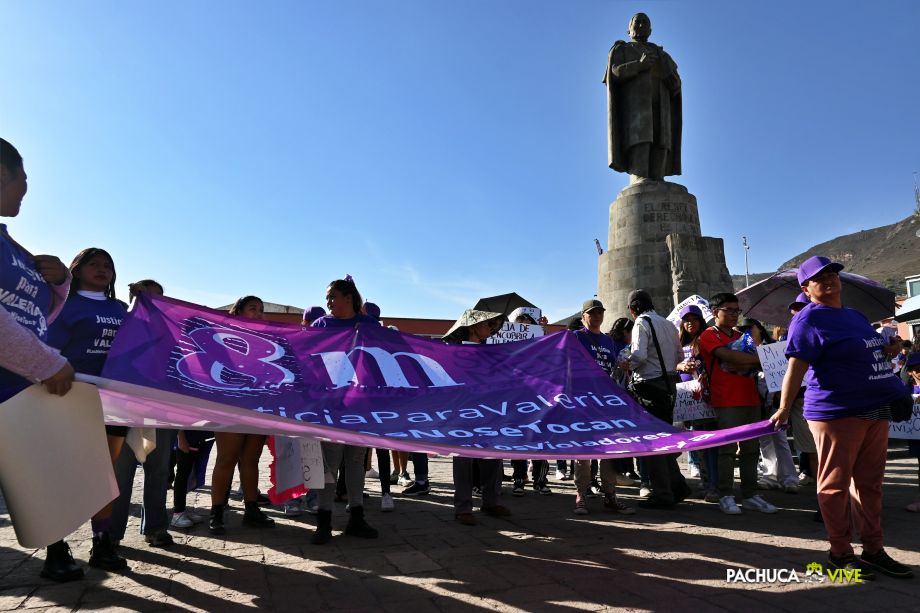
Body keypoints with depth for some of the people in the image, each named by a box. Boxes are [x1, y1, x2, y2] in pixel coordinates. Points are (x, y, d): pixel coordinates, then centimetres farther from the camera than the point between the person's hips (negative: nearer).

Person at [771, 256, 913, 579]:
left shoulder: (856, 316, 17)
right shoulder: (809, 320, -8)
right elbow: (796, 367, -15)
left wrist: (889, 349, 8)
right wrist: (784, 409, -21)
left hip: (876, 410, 8)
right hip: (836, 413, -8)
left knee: (870, 483, 13)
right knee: (836, 483, 1)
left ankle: (874, 550, 23)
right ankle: (840, 552, 13)